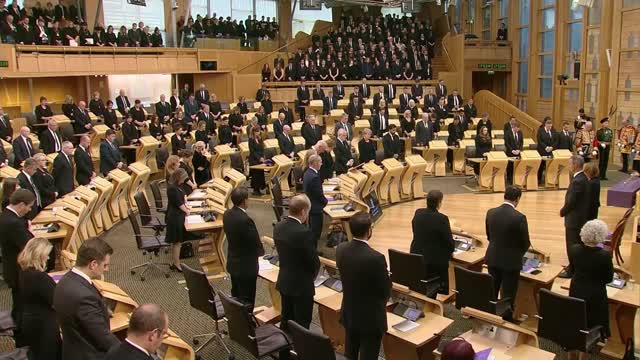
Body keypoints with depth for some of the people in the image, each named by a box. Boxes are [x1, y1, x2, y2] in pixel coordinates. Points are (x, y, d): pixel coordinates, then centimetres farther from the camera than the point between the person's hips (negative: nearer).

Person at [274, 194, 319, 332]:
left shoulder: (278, 227, -4)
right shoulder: (304, 232, -26)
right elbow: (314, 261, -18)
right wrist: (312, 275, 3)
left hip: (284, 282, 7)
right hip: (301, 285, -7)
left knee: (286, 319, 21)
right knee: (302, 324, 8)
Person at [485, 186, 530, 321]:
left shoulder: (491, 213, -5)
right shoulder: (519, 217, -20)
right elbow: (525, 243, -9)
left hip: (493, 258, 5)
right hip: (511, 261, -5)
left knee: (491, 292, 20)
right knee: (508, 294, 8)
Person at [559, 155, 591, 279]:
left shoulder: (577, 181, -26)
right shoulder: (583, 178, 5)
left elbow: (570, 201, -23)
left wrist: (562, 212, -6)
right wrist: (565, 210, 6)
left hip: (574, 218, -10)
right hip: (581, 216, 10)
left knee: (572, 245, 3)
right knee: (577, 244, 20)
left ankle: (572, 270, 13)